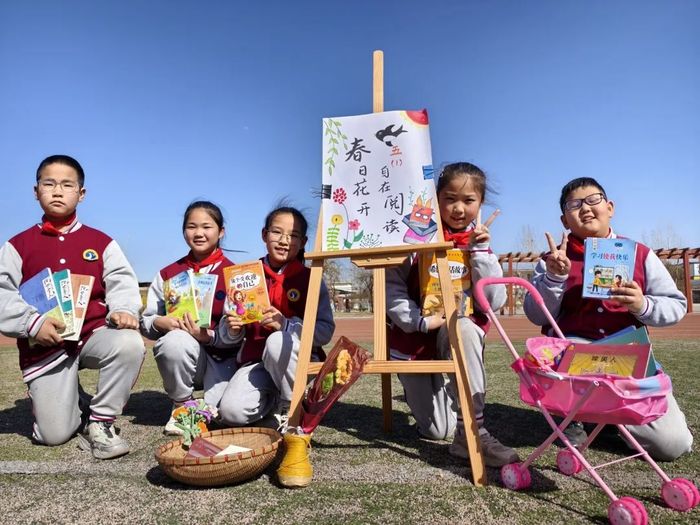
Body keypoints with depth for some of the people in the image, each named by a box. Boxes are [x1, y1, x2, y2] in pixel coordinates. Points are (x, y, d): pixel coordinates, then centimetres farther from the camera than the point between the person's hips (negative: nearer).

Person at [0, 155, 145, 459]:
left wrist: (124, 309, -26)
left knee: (130, 344, -35)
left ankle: (99, 421, -11)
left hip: (95, 332, 1)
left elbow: (121, 281, -4)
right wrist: (32, 323, -20)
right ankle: (76, 403, 31)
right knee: (53, 435, -7)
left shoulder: (100, 242, 6)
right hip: (45, 345, 0)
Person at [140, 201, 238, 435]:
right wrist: (159, 322, -18)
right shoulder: (168, 274, 4)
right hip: (181, 353, 1)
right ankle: (181, 404, -5)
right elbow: (145, 323, 5)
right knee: (175, 341, -34)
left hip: (221, 356, -1)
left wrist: (208, 335, -26)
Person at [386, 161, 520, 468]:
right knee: (437, 430, -7)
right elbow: (391, 287, -13)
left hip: (457, 335, 2)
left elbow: (494, 302, -10)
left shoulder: (479, 241, 1)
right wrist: (422, 321, -25)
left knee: (464, 328, -36)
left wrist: (480, 251, -18)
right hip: (414, 336, -2)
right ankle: (419, 389, 28)